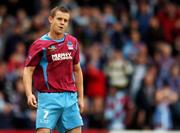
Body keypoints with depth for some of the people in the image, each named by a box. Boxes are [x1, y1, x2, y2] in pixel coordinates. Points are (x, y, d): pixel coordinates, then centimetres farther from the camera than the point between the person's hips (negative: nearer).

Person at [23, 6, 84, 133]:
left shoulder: (73, 42, 10)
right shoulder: (40, 44, -4)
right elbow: (28, 70, -6)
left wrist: (80, 97, 16)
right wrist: (29, 94, -21)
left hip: (70, 97, 5)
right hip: (48, 97, -5)